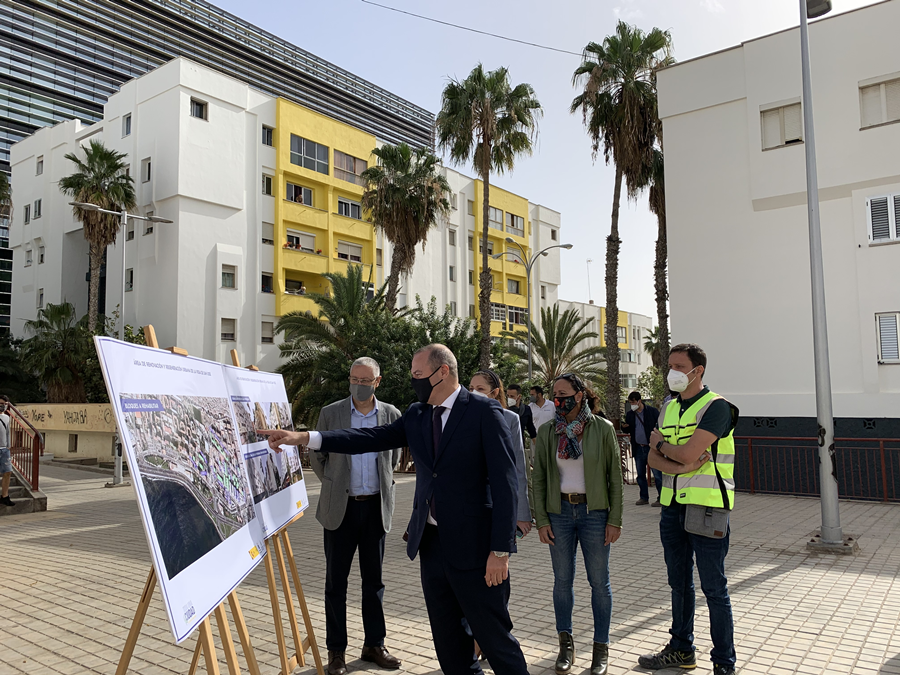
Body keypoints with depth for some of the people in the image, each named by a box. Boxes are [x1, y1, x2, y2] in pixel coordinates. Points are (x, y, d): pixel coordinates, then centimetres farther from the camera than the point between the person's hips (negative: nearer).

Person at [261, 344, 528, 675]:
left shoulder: (484, 412, -11)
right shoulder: (416, 415, 9)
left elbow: (505, 483, -14)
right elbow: (371, 438, 3)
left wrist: (500, 550, -17)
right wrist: (303, 437, -5)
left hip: (473, 545, -6)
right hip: (431, 542, 7)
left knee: (494, 636, 5)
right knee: (448, 639, 16)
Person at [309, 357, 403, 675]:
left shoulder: (391, 414, 1)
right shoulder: (330, 413, -3)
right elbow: (316, 456, 7)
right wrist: (335, 485, 9)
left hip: (376, 506, 2)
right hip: (341, 508, -1)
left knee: (374, 579, 12)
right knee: (336, 582, 6)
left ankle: (374, 645, 26)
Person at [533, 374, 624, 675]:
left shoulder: (603, 429, -5)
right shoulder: (547, 432, 0)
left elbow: (615, 476, -2)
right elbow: (539, 478, 4)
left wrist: (615, 520, -5)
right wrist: (541, 520, -1)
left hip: (594, 512, -2)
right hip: (559, 512, 2)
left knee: (599, 582, 7)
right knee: (562, 580, 10)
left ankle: (601, 648, 23)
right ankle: (566, 645, 25)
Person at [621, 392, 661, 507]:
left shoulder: (652, 411, -5)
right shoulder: (629, 414, 10)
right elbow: (628, 431, 17)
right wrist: (624, 427, -6)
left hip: (652, 447, -5)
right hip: (638, 448, 5)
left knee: (657, 474, -5)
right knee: (640, 474, 11)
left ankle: (661, 498, 2)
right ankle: (644, 497, 21)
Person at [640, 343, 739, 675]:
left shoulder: (716, 407, -11)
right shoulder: (668, 408, 12)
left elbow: (687, 452, -21)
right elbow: (654, 457, 6)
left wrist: (660, 441, -2)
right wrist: (682, 467, -13)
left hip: (706, 506, -7)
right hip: (672, 506, 7)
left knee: (714, 588, 1)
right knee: (679, 583, 17)